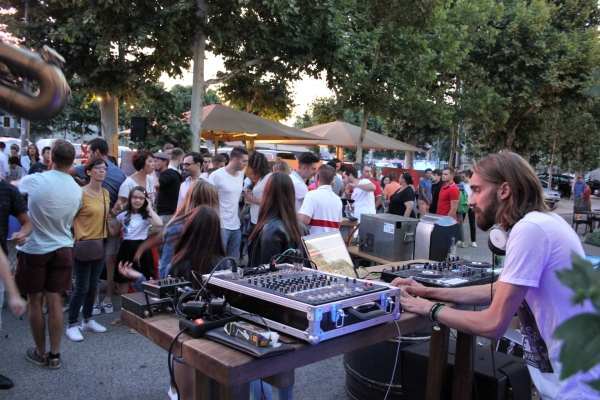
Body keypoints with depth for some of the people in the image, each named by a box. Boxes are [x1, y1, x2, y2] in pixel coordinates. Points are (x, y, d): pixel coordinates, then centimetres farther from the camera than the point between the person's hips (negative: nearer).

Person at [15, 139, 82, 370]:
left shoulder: (34, 181, -15)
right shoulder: (77, 190, -5)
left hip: (34, 249, -3)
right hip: (62, 249, 3)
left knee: (35, 302, 11)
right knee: (54, 302, 9)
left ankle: (40, 353, 23)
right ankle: (55, 355, 16)